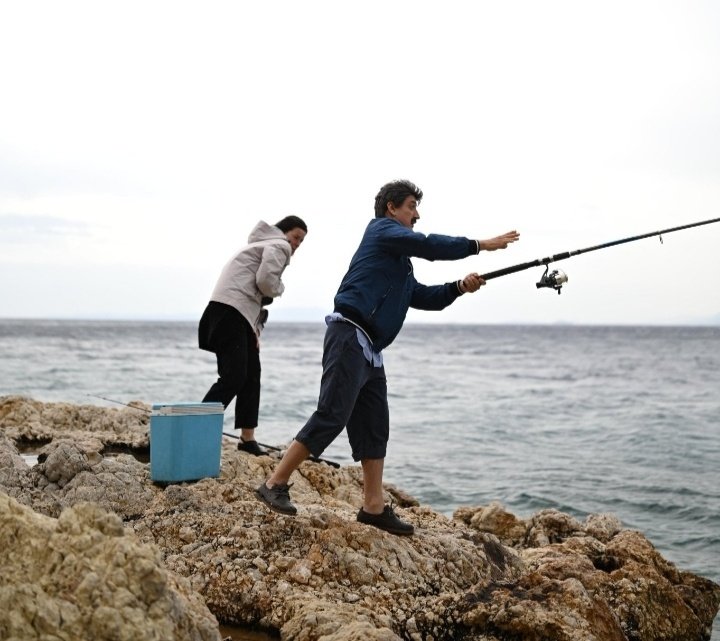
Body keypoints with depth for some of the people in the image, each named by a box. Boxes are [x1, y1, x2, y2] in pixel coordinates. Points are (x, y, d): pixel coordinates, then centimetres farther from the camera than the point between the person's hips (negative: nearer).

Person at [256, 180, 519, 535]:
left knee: (374, 427, 8)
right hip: (350, 336, -10)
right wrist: (481, 245, -6)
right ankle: (274, 485, -9)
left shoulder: (400, 263, 27)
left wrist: (459, 287, 10)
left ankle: (374, 507, 11)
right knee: (331, 416, -14)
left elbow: (423, 297, 25)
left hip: (371, 350, 10)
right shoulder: (381, 229, 1)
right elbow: (428, 245, -10)